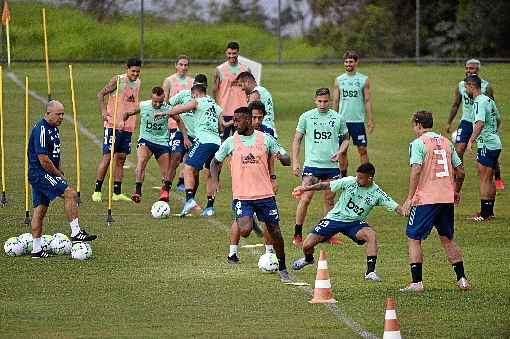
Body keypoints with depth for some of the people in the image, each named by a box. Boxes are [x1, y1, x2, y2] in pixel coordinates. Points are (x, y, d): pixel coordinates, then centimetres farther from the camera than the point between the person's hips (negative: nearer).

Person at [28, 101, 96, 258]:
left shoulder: (54, 128, 13)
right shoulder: (41, 130, -19)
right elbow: (43, 159, -22)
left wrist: (59, 172, 11)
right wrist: (58, 175, -11)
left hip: (39, 176, 10)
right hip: (39, 173, -10)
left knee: (40, 210, 10)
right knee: (70, 193, -17)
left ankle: (37, 249, 12)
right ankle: (76, 233, -16)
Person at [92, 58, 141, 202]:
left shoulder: (137, 83, 11)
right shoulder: (118, 80, -9)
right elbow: (101, 94, -10)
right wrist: (103, 111, -22)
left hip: (128, 127, 6)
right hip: (113, 125, -6)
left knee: (121, 158, 7)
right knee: (107, 157, -7)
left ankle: (117, 193, 10)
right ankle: (97, 191, -1)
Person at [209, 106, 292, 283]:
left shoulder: (265, 139, 2)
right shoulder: (231, 142, 2)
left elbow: (287, 160, 6)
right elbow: (215, 162, 15)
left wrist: (282, 157, -18)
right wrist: (214, 181, -2)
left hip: (265, 194, 1)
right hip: (242, 196, -1)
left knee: (275, 233, 3)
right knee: (245, 231, -23)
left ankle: (282, 269, 20)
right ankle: (249, 221, 14)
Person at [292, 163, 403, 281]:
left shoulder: (376, 193, -12)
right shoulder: (349, 182, -12)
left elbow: (395, 207, -14)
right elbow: (326, 185, -4)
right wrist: (307, 188, -6)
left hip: (355, 223, 0)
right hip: (335, 218, 0)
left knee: (371, 235, -32)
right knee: (307, 245, -7)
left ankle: (370, 272, -27)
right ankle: (308, 258, 33)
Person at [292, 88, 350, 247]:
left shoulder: (338, 118, 5)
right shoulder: (306, 117, 0)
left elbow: (345, 138, 17)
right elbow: (297, 140, 6)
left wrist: (340, 152, -3)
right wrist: (295, 162, -1)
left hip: (332, 166, 2)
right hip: (312, 164, -2)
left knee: (329, 199, 8)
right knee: (305, 199, -10)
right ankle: (297, 235, -3)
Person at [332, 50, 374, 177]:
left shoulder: (363, 80, 1)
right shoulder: (339, 80, 6)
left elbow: (367, 101, 1)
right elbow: (335, 101, 9)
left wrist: (370, 120, -5)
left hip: (358, 120, -2)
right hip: (342, 120, 2)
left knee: (362, 149, -2)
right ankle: (343, 177, 14)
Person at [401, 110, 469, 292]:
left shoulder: (418, 143, -6)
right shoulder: (446, 142, 13)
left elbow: (416, 170, -17)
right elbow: (460, 171, 15)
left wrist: (409, 198, -16)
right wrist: (456, 192, 30)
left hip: (426, 199, -6)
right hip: (447, 198, 6)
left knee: (414, 238, 2)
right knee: (447, 238, 18)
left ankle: (416, 282, -5)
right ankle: (462, 279, 16)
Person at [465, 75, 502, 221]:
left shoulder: (479, 102, -16)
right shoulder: (489, 100, 13)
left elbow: (480, 123, -30)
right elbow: (498, 120, 25)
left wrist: (471, 140, -35)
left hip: (486, 144, -9)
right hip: (496, 144, 9)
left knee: (484, 179, -6)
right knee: (489, 179, 16)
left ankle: (484, 214, -7)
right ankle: (490, 211, 22)